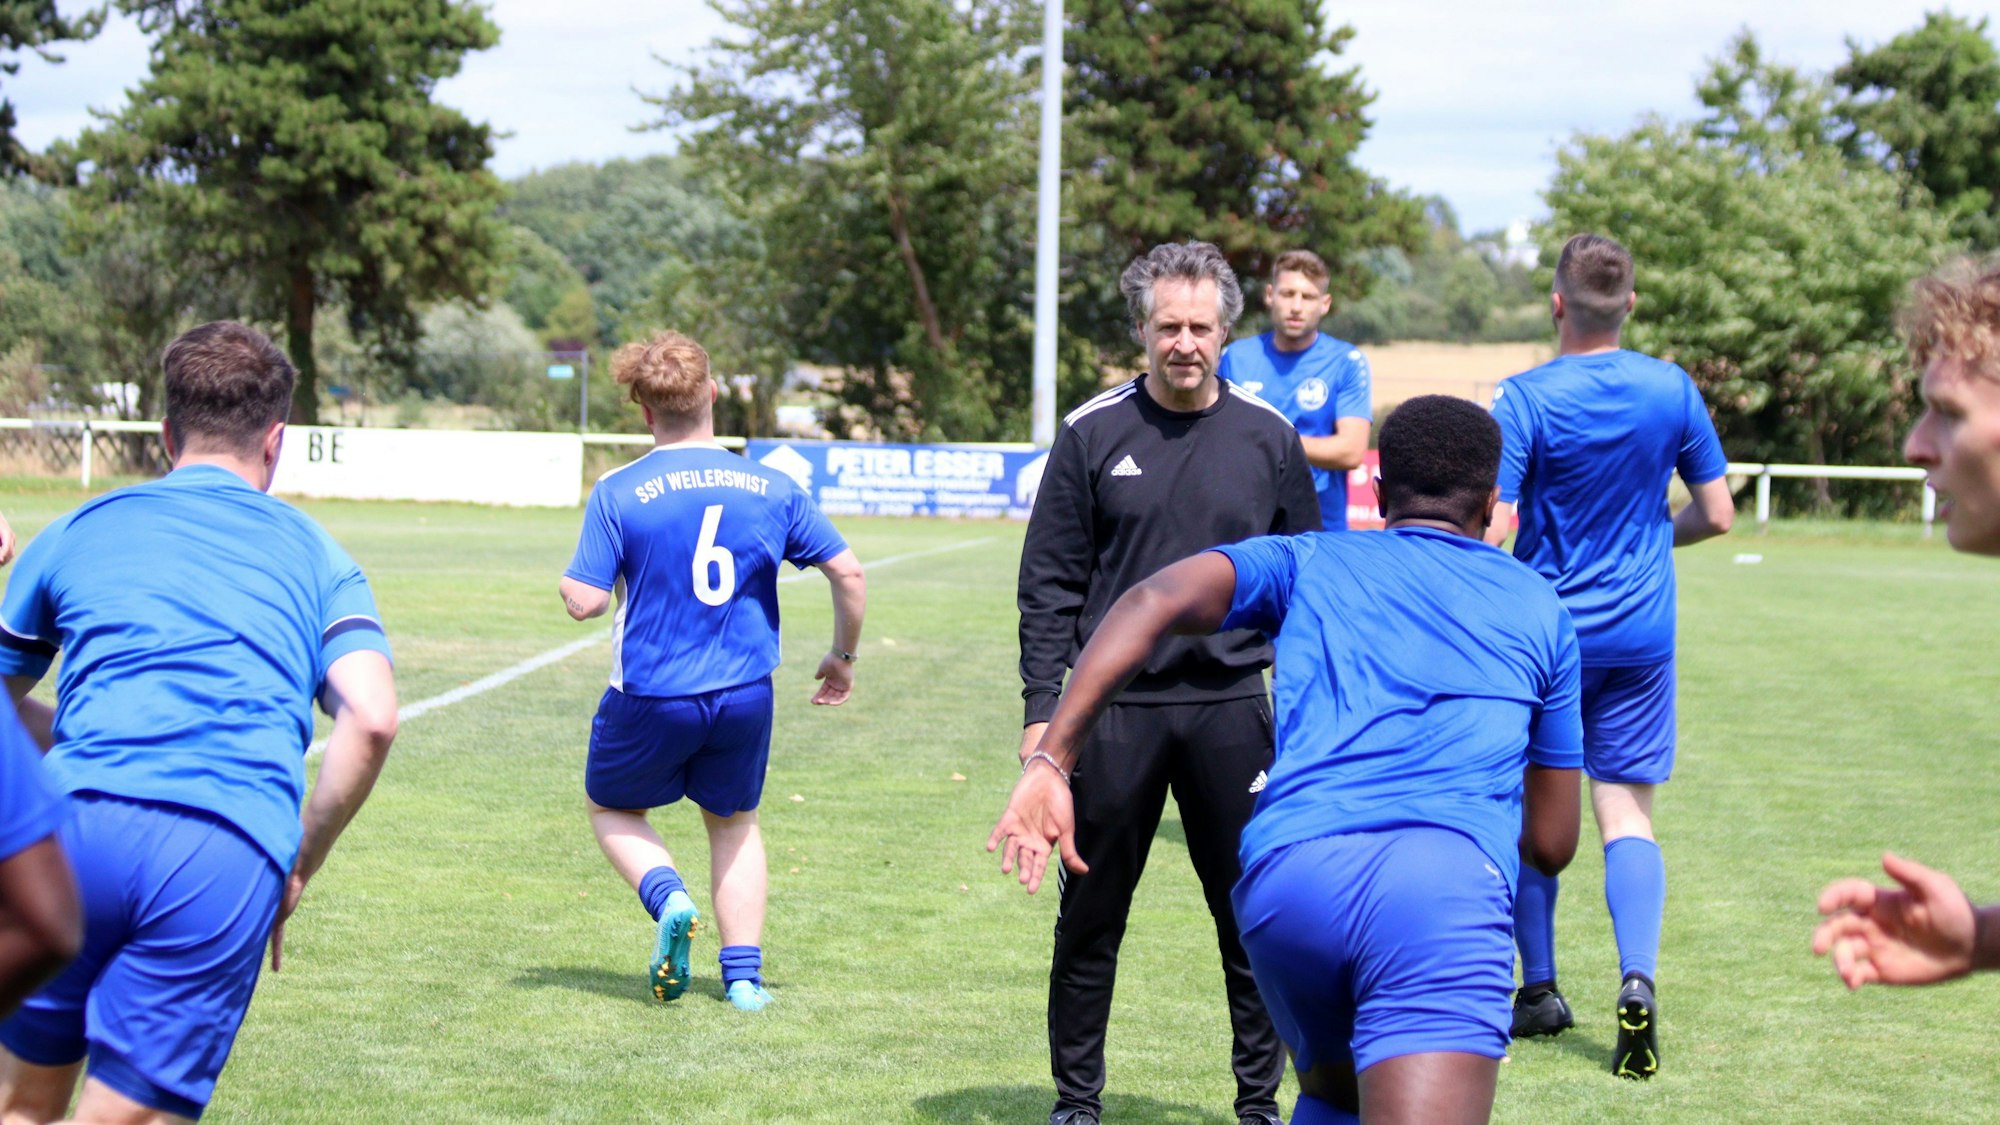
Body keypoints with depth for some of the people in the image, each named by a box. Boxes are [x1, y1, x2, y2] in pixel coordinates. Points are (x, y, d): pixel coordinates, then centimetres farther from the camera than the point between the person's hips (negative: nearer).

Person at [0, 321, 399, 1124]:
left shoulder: (76, 530, 23)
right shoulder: (316, 555, 19)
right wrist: (299, 868, 11)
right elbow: (371, 719, 3)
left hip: (79, 824, 1)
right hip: (231, 858, -1)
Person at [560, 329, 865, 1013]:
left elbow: (584, 602, -13)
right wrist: (843, 657, 15)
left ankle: (668, 899, -7)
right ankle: (743, 976, 14)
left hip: (651, 698, -3)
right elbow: (849, 575, 0)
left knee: (612, 808, 22)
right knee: (734, 822, 23)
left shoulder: (618, 493, -10)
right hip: (746, 694, 3)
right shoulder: (772, 489, -1)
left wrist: (572, 579, 10)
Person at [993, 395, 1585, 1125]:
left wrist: (1052, 761, 1)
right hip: (1446, 888, -3)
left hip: (1282, 880, 3)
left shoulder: (1308, 562, 25)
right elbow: (1552, 844, 29)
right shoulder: (1540, 609, 27)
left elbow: (1154, 602, 5)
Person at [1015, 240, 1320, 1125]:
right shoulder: (1093, 433, 1)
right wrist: (1041, 709, -4)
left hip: (1232, 709, 1)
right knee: (1091, 917, 6)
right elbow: (1050, 583, 3)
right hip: (1114, 708, -1)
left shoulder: (1269, 438, 5)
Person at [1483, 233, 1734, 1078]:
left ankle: (1540, 992, 19)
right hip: (1642, 633, 3)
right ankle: (1638, 981, -16)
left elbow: (1491, 529, -17)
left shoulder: (1525, 400, -13)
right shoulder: (1674, 390, -2)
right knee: (1627, 812, 4)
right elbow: (1716, 513, 4)